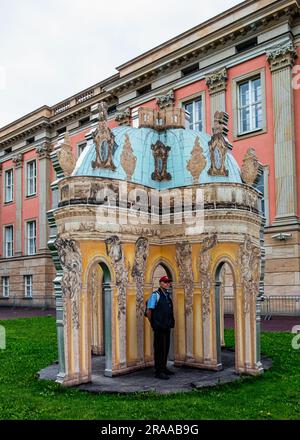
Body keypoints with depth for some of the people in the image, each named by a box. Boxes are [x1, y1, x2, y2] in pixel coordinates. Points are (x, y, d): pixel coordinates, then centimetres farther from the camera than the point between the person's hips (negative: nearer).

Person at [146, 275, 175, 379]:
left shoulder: (168, 295, 13)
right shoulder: (155, 295, -11)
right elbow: (148, 311, -12)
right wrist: (153, 323, -4)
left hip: (167, 327, 8)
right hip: (159, 327, -8)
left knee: (166, 348, 15)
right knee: (159, 348, -3)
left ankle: (164, 368, 28)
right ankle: (158, 372, 3)